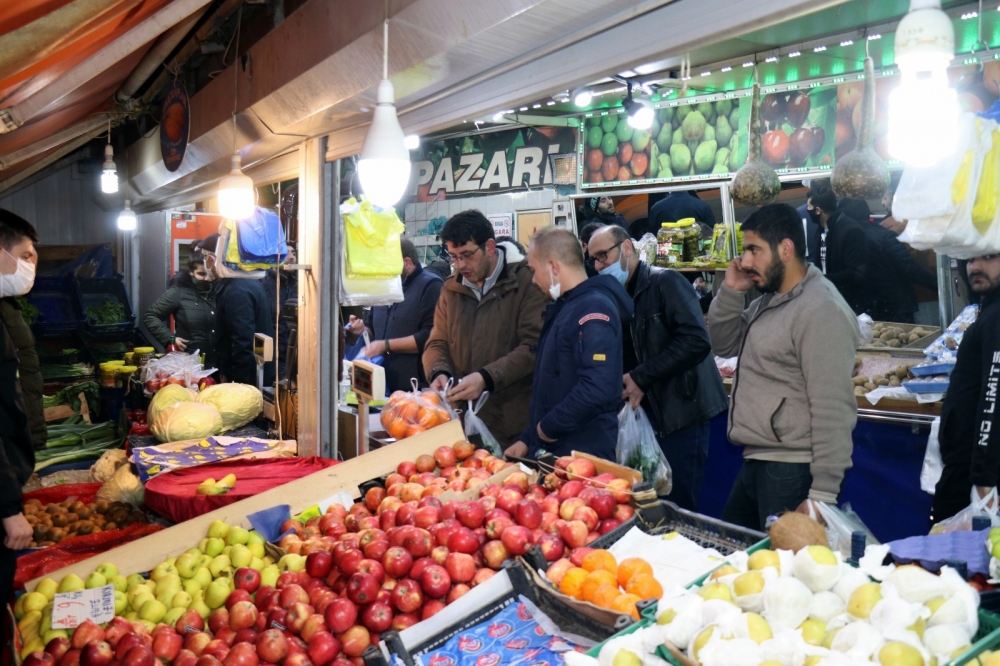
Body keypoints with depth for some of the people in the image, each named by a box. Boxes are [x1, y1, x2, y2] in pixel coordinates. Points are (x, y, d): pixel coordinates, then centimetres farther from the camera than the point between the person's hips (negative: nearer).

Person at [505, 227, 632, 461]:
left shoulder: (594, 309, -17)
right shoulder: (562, 307, 14)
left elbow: (597, 388, -29)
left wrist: (549, 426, -17)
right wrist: (527, 439, 15)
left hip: (583, 457, -9)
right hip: (548, 451, 9)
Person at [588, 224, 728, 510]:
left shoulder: (665, 282, -9)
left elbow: (696, 341, -21)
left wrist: (641, 379, -19)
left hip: (681, 410, -7)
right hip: (647, 411, 7)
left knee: (678, 505, -3)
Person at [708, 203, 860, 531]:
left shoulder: (820, 310, -19)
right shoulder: (769, 299, 10)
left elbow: (832, 411, -22)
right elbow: (723, 345, 16)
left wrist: (822, 494, -21)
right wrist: (730, 292, 0)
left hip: (792, 473, -9)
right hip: (755, 464, 9)